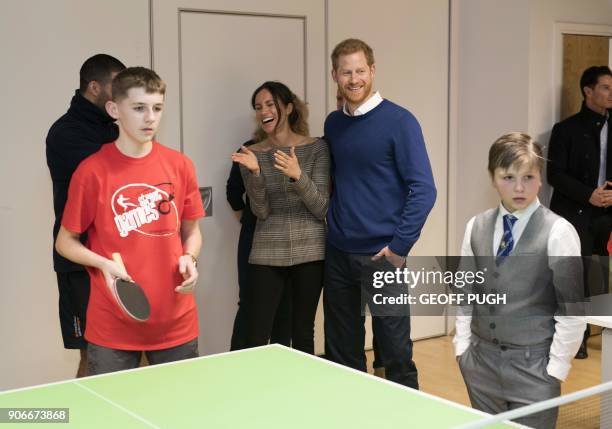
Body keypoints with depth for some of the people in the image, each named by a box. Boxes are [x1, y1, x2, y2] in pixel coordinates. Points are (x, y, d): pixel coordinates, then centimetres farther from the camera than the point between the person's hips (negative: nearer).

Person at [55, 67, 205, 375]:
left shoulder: (180, 166, 1)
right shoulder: (92, 171, -8)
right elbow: (66, 241, 1)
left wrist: (189, 258, -7)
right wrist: (104, 264, -16)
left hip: (176, 324, 3)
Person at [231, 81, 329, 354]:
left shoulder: (317, 148, -1)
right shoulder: (253, 155, 3)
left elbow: (322, 208, -7)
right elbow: (261, 212, -5)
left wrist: (298, 176, -22)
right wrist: (255, 173, -19)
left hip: (309, 252, 0)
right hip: (267, 254, 1)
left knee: (303, 334, 9)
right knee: (256, 338, -4)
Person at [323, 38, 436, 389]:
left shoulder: (399, 121, -8)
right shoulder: (333, 123, 9)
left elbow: (423, 190, -12)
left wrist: (399, 247, -16)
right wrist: (331, 226, 9)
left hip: (381, 255, -5)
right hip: (338, 254, 5)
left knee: (395, 352, 3)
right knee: (342, 353, 13)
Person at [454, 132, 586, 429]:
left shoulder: (558, 232, -11)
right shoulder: (476, 227, 3)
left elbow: (572, 306, -9)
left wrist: (557, 368, -9)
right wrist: (463, 347, 4)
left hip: (533, 363, -4)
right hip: (481, 359, 4)